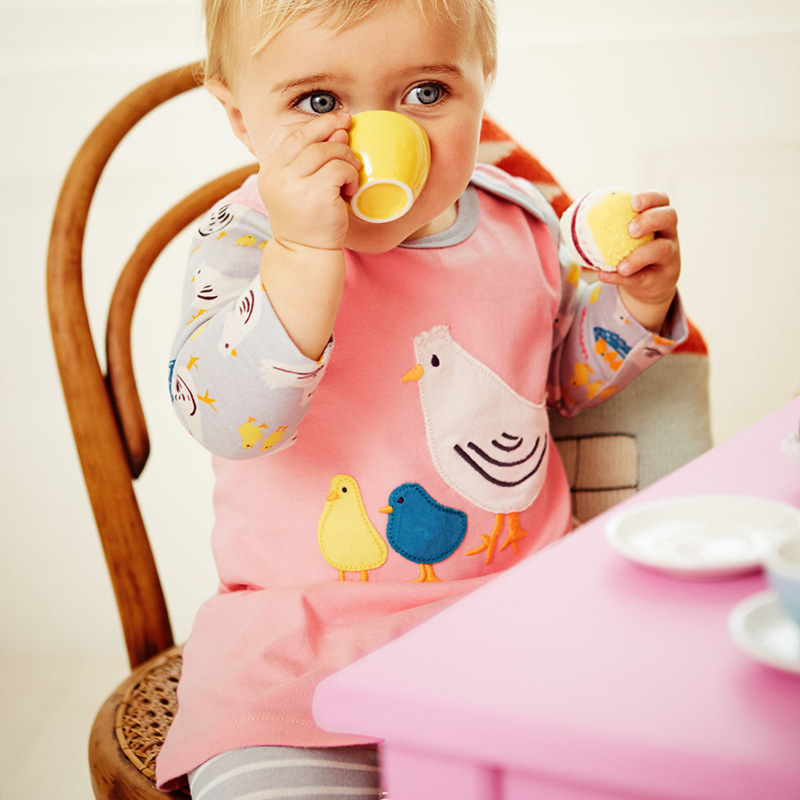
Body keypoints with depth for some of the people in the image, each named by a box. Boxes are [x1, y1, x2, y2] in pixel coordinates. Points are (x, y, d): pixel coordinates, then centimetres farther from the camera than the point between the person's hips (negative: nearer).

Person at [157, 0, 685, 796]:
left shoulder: (516, 221, 3)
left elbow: (564, 371, 21)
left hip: (522, 596, 4)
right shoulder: (243, 242, -9)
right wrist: (305, 251, -35)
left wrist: (636, 300, 2)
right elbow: (228, 420, -27)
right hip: (309, 636, -3)